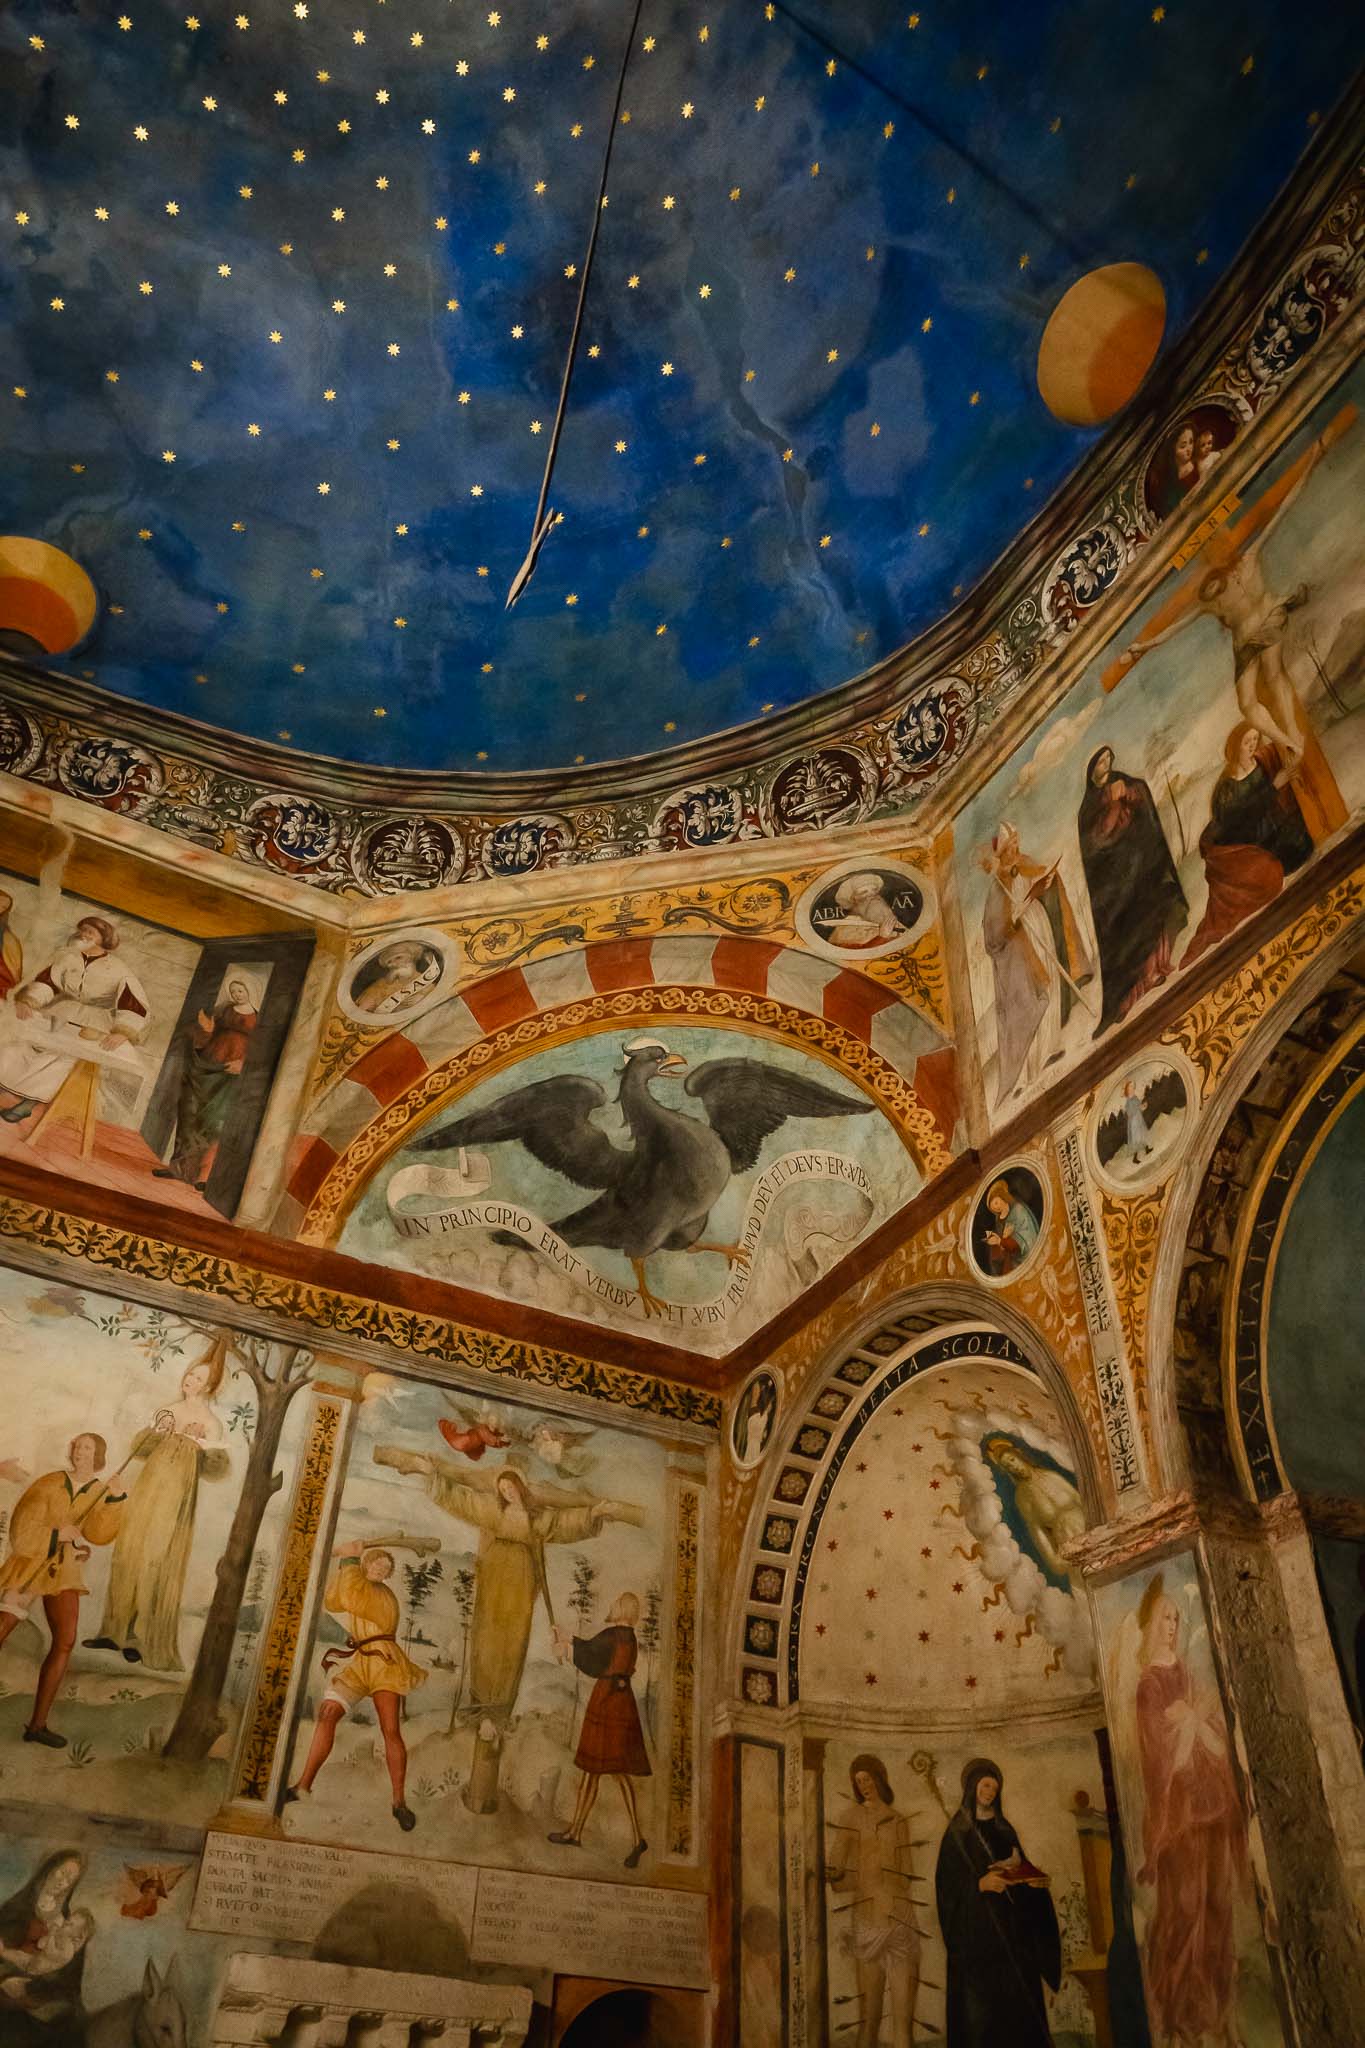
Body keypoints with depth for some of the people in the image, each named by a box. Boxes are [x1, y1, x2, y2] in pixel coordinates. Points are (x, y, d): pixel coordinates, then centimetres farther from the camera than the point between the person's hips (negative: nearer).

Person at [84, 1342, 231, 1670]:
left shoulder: (211, 1423, -4)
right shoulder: (167, 1412, 12)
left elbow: (217, 1467, -11)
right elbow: (139, 1448, 12)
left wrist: (201, 1444, -27)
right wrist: (156, 1434, -8)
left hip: (176, 1495, -5)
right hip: (147, 1487, 6)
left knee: (157, 1565, -5)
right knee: (127, 1557, 6)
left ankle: (145, 1639, 1)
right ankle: (118, 1630, 16)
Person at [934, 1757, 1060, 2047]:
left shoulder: (1004, 1828, 13)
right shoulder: (957, 1831, -3)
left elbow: (1020, 1868, 15)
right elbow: (946, 1883, -8)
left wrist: (1034, 1880, -7)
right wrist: (979, 1884, -23)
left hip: (1012, 1925, 5)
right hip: (976, 1927, -5)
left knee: (1019, 2000, 2)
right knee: (979, 2004, -6)